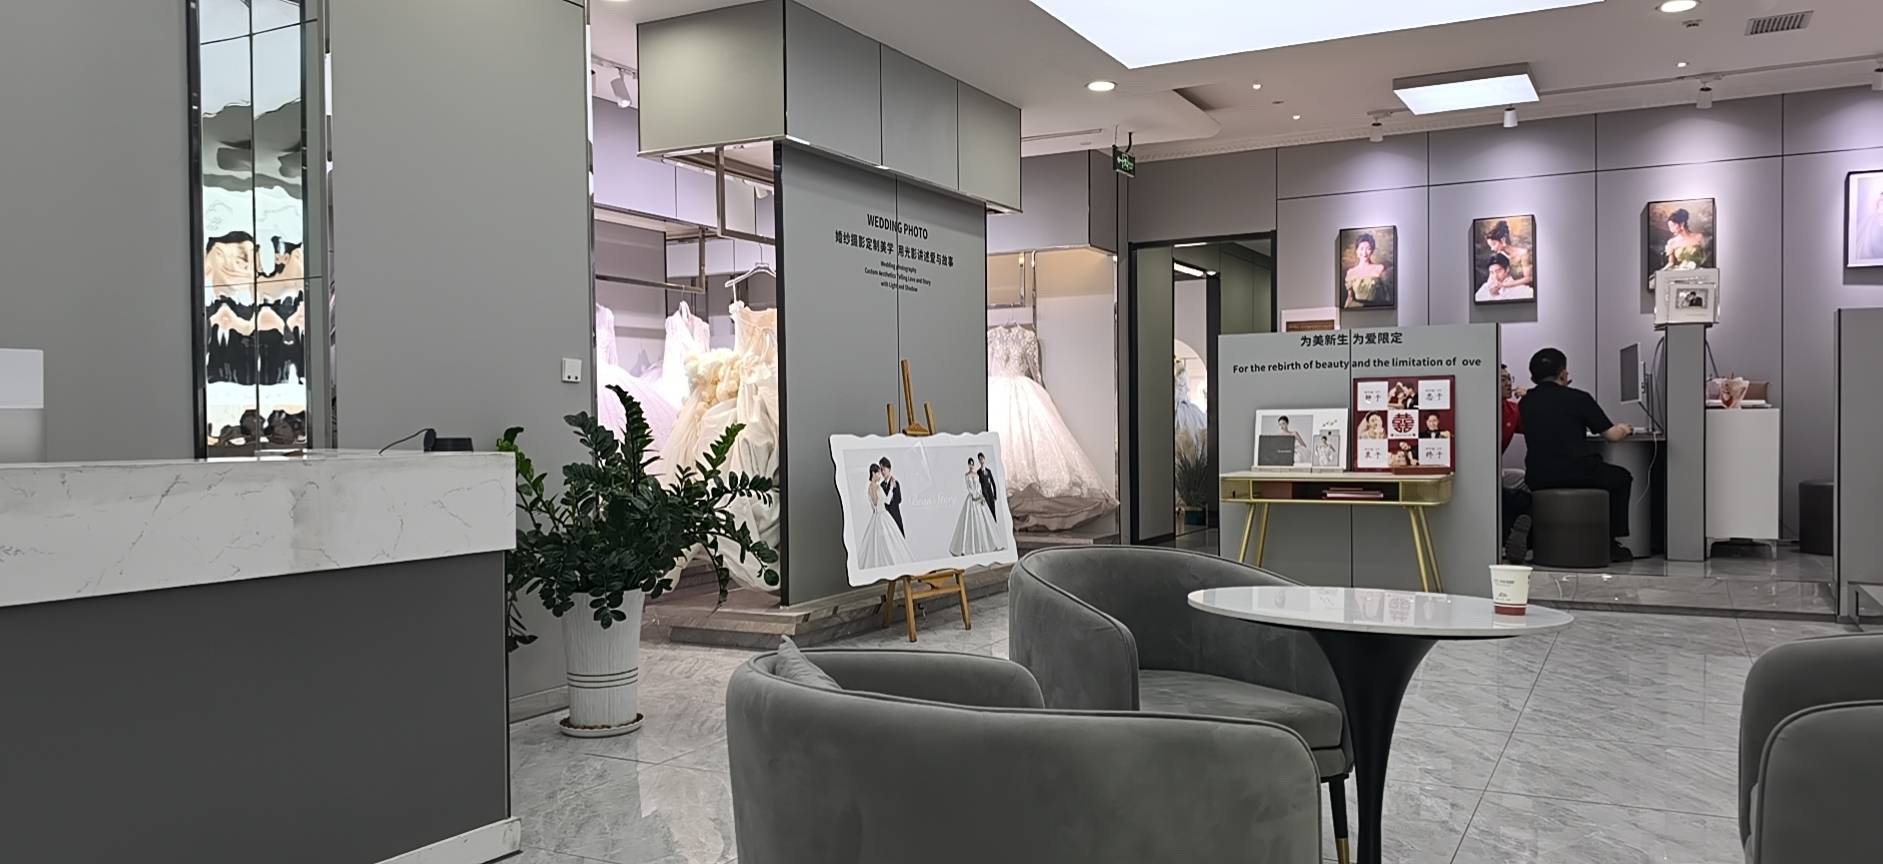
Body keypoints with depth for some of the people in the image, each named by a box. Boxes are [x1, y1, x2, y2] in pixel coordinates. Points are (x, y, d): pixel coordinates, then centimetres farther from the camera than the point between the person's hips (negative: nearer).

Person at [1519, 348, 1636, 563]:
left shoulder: (1525, 403, 9)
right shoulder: (1578, 398, -3)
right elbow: (1612, 434, 4)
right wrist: (1624, 429, 26)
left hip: (1536, 479, 5)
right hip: (1576, 474, -5)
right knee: (1621, 477, 25)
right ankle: (1609, 544, 23)